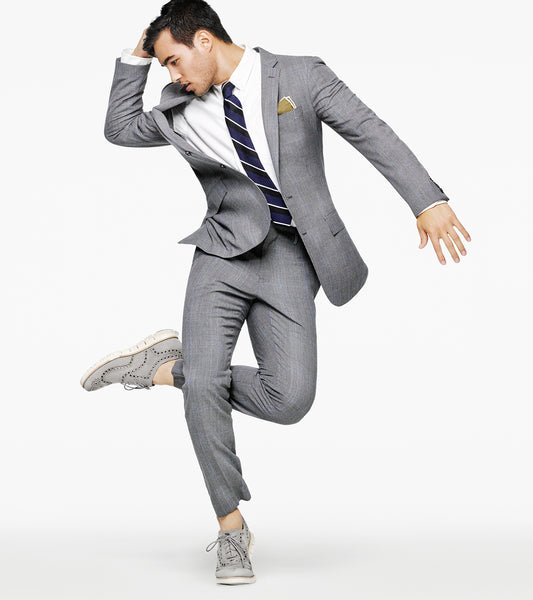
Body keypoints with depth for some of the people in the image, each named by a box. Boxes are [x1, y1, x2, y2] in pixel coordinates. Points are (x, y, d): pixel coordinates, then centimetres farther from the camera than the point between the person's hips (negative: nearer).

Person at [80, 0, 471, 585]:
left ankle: (168, 366, 8)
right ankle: (232, 527, 3)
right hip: (223, 252, 2)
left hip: (290, 259, -2)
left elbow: (372, 134, -1)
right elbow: (119, 129, 24)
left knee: (289, 400, -16)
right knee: (204, 388, -15)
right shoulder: (179, 110, 11)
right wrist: (136, 57, 12)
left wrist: (428, 201, -10)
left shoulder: (300, 77, 1)